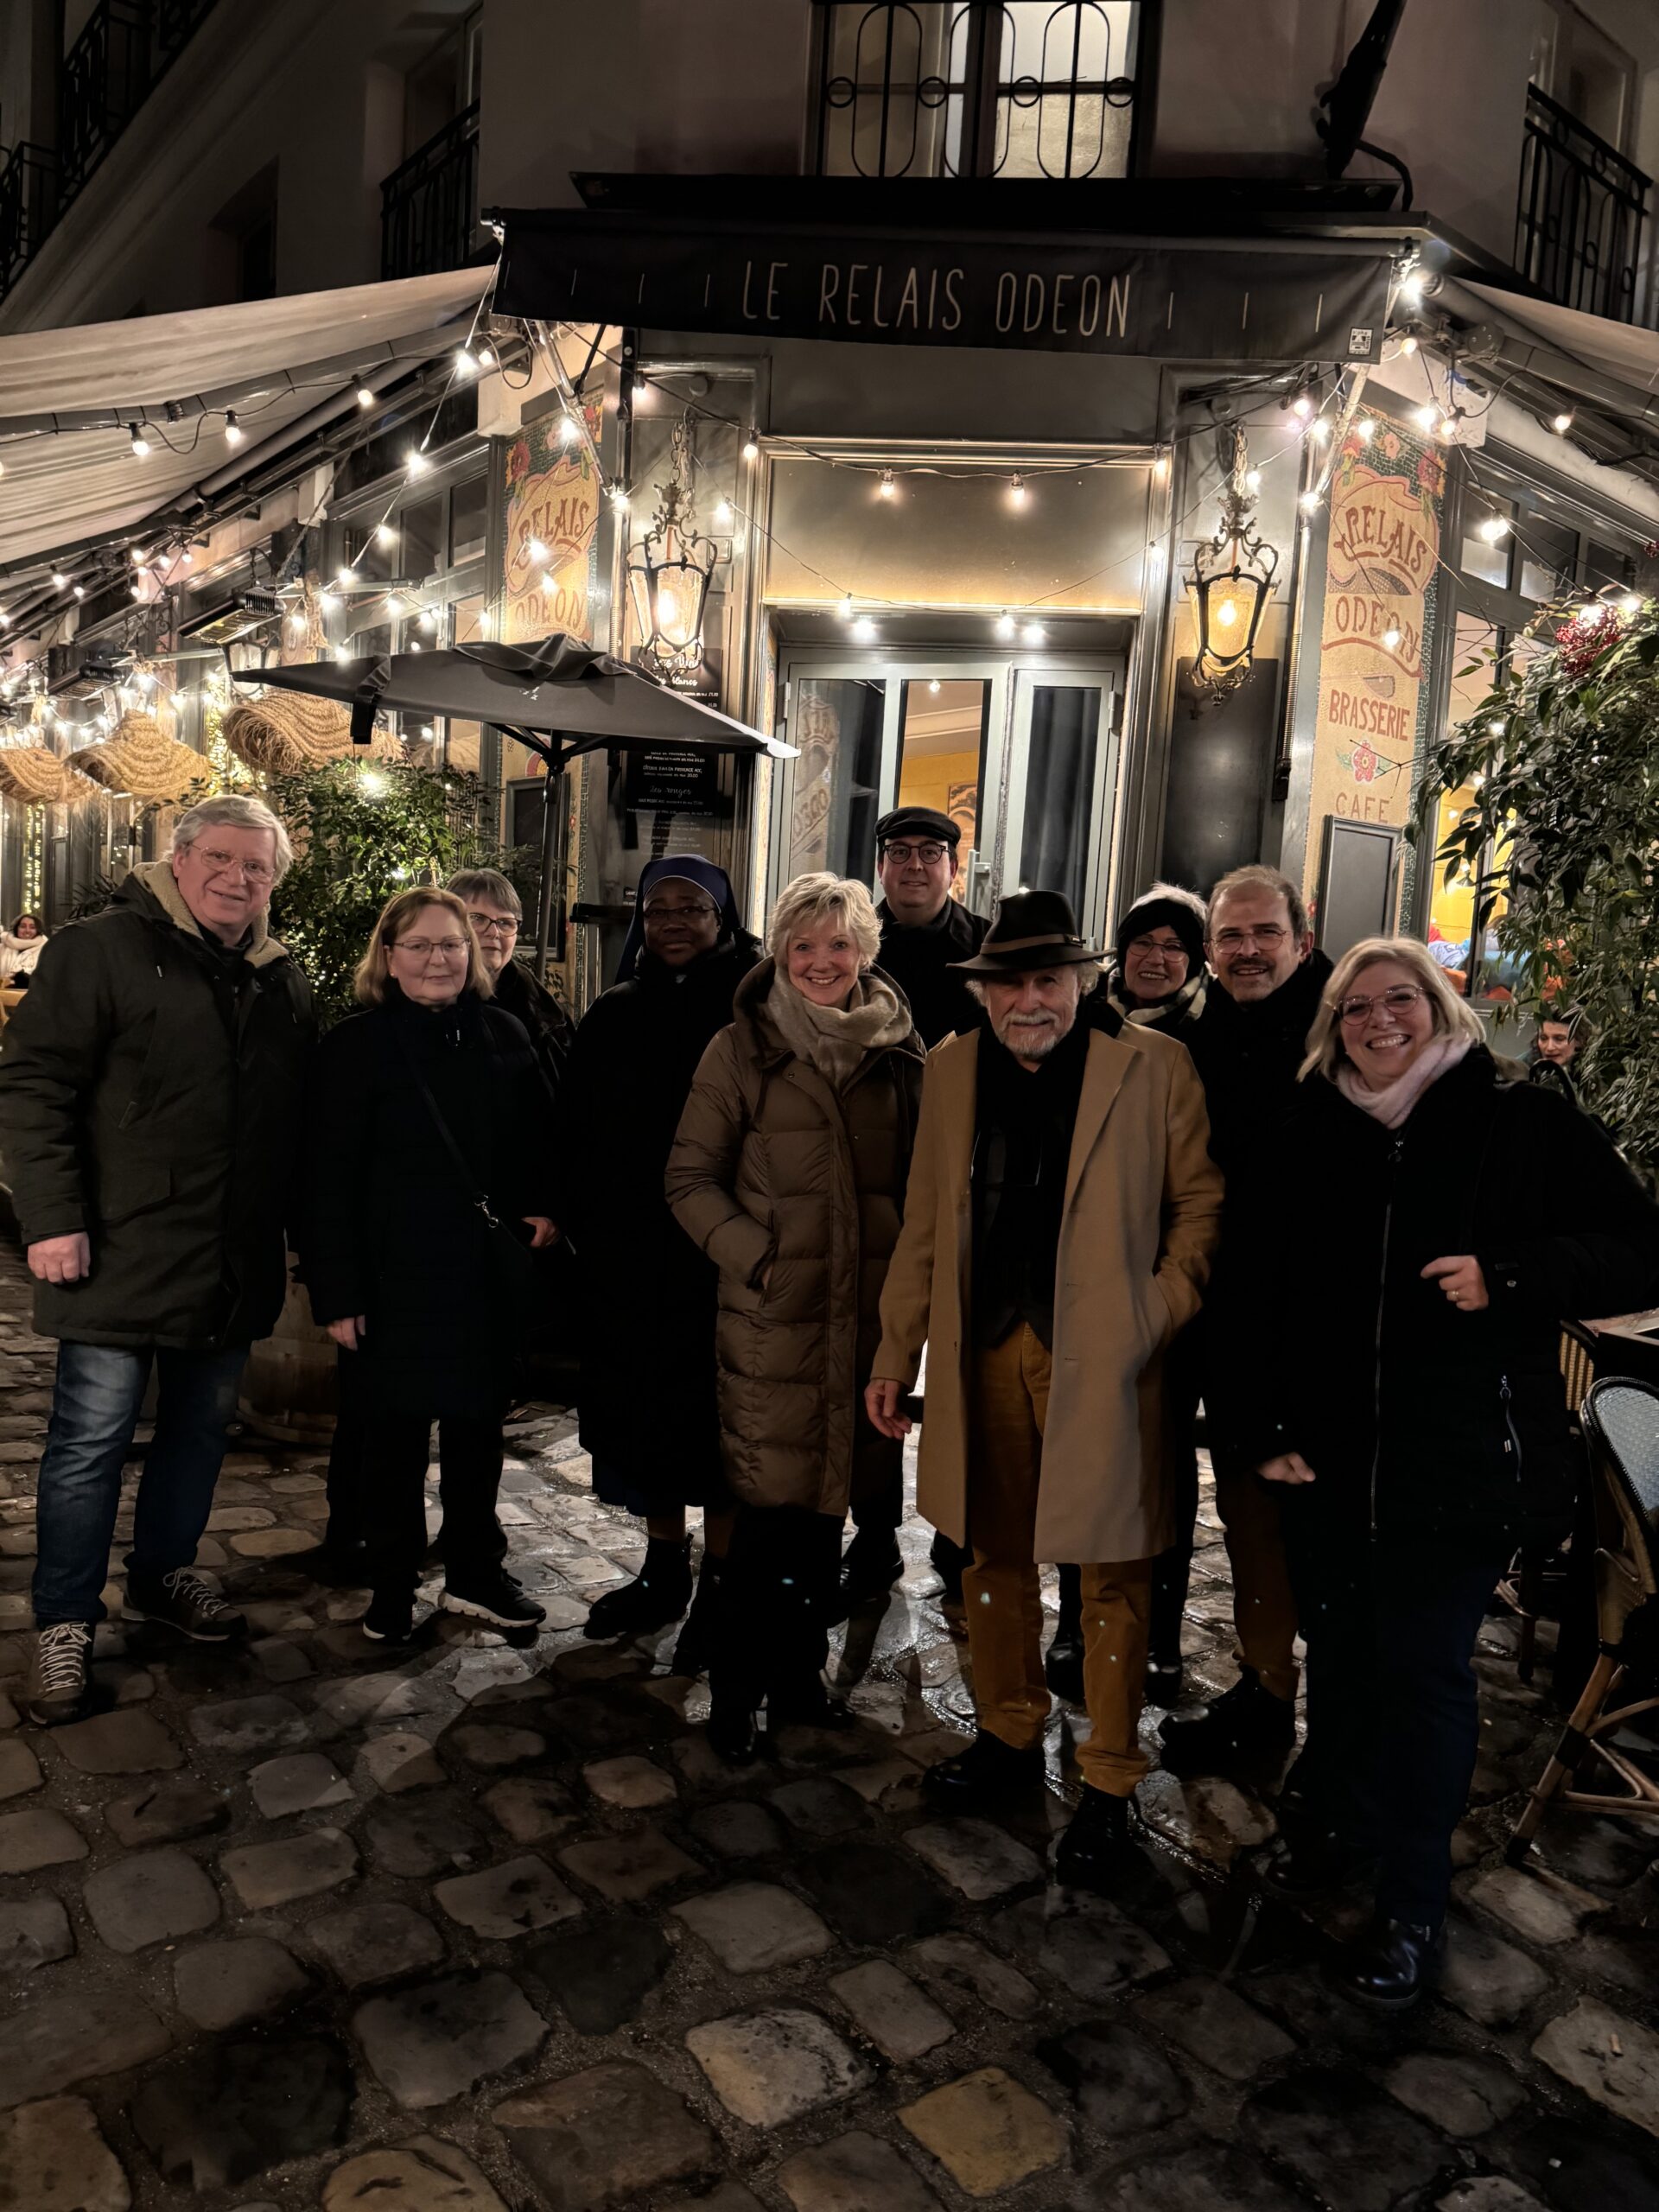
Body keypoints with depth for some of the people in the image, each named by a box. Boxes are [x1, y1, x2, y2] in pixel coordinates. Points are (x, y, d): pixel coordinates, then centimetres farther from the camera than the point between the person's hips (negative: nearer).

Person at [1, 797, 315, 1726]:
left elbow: (299, 1119, 17)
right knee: (92, 1440, 2)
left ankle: (165, 1573, 35)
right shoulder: (103, 949, -5)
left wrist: (297, 1230, 14)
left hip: (235, 1264, 6)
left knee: (202, 1427, 16)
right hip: (122, 1255, -5)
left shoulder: (284, 982, 12)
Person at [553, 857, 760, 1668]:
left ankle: (718, 1586, 19)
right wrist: (580, 1221, 1)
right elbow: (573, 1131, 11)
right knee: (640, 1412, 13)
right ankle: (664, 1569, 30)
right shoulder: (614, 1015, 9)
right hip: (627, 1259, 5)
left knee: (714, 1415, 4)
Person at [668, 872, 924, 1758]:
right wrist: (753, 1254, -12)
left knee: (829, 1499, 13)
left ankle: (799, 1674, 32)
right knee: (772, 1507, -1)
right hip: (773, 1319, -3)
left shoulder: (899, 1051, 7)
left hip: (868, 1314, 3)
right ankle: (736, 1692, 19)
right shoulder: (743, 1049, -1)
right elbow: (690, 1177, -1)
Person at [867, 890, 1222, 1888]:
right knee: (994, 1554, 17)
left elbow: (1200, 1201, 0)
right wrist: (896, 1353, 9)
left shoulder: (1154, 1068, -5)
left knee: (1112, 1574, 6)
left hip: (1101, 1357, -4)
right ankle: (1010, 1735, 37)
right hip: (985, 1349, 4)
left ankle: (1111, 1787, 24)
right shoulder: (954, 1069, 7)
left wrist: (1160, 1315, -13)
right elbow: (926, 1225, 10)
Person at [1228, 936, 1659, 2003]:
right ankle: (1333, 1824, 41)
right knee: (1339, 1651, 17)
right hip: (1330, 1460, 3)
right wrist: (1262, 1425, 0)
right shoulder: (1309, 1136, 3)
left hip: (1462, 1462, -3)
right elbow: (1256, 1292, 6)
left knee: (1427, 1670, 5)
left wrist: (1511, 1279, -19)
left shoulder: (1526, 1123, -4)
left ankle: (1414, 1904, 23)